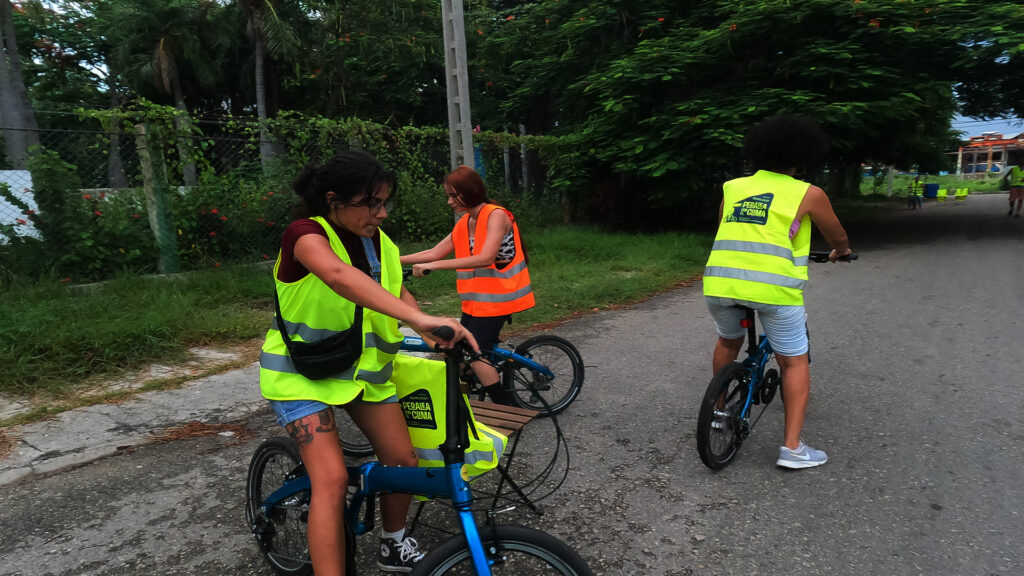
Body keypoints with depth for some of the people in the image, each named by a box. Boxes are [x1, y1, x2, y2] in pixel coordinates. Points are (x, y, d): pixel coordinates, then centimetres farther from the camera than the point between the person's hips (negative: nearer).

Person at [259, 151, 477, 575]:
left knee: (403, 460, 6)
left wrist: (444, 335, -17)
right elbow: (337, 274, -47)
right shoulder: (305, 234, -25)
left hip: (363, 366, 6)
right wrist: (419, 318, -60)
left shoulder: (377, 241, -3)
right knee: (332, 479, -18)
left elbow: (396, 295, 0)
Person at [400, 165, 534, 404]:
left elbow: (485, 258, -29)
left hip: (496, 297, -8)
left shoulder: (496, 215, -15)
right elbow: (435, 252, 10)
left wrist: (434, 265, -31)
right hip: (475, 299, 8)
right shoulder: (464, 223, 10)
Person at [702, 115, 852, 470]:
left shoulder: (732, 187, 18)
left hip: (719, 281, 4)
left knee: (729, 340, 31)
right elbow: (838, 239, 24)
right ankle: (792, 448, 12)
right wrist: (840, 253, 47)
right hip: (772, 286, -3)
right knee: (795, 361, 15)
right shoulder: (808, 194, 9)